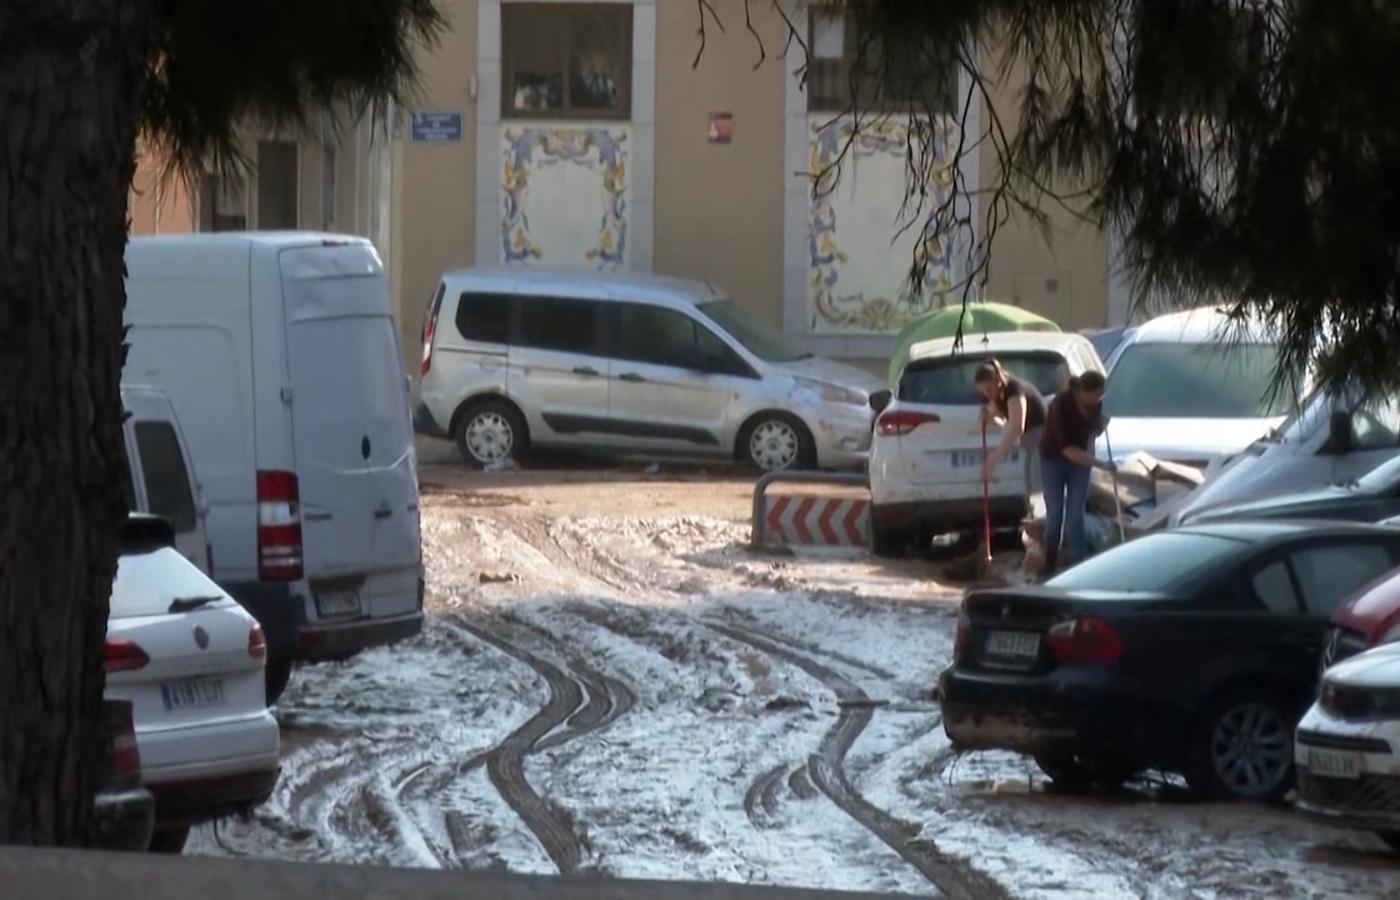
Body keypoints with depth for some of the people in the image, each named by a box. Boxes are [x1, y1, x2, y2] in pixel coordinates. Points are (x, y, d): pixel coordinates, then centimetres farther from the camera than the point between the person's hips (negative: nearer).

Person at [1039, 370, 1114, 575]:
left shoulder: (1095, 405, -13)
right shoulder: (1061, 405, -30)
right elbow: (1067, 448, -33)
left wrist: (1103, 424, -19)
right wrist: (1099, 464, -37)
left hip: (1080, 459, 3)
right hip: (1054, 459, -3)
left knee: (1076, 514, -2)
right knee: (1055, 512, 0)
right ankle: (1050, 563, 17)